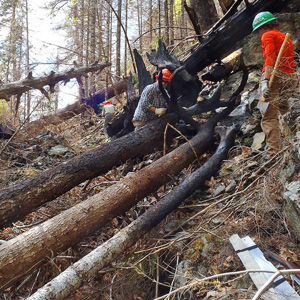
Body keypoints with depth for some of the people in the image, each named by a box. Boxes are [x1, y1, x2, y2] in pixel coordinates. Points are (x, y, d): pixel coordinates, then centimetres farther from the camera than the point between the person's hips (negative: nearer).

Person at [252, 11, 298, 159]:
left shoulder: (268, 35, 4)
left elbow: (270, 57, -13)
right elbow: (289, 61, 22)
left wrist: (266, 80, -23)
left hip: (274, 75, -8)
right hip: (290, 77, 8)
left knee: (269, 116, -12)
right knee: (284, 113, 17)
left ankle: (273, 153, -21)